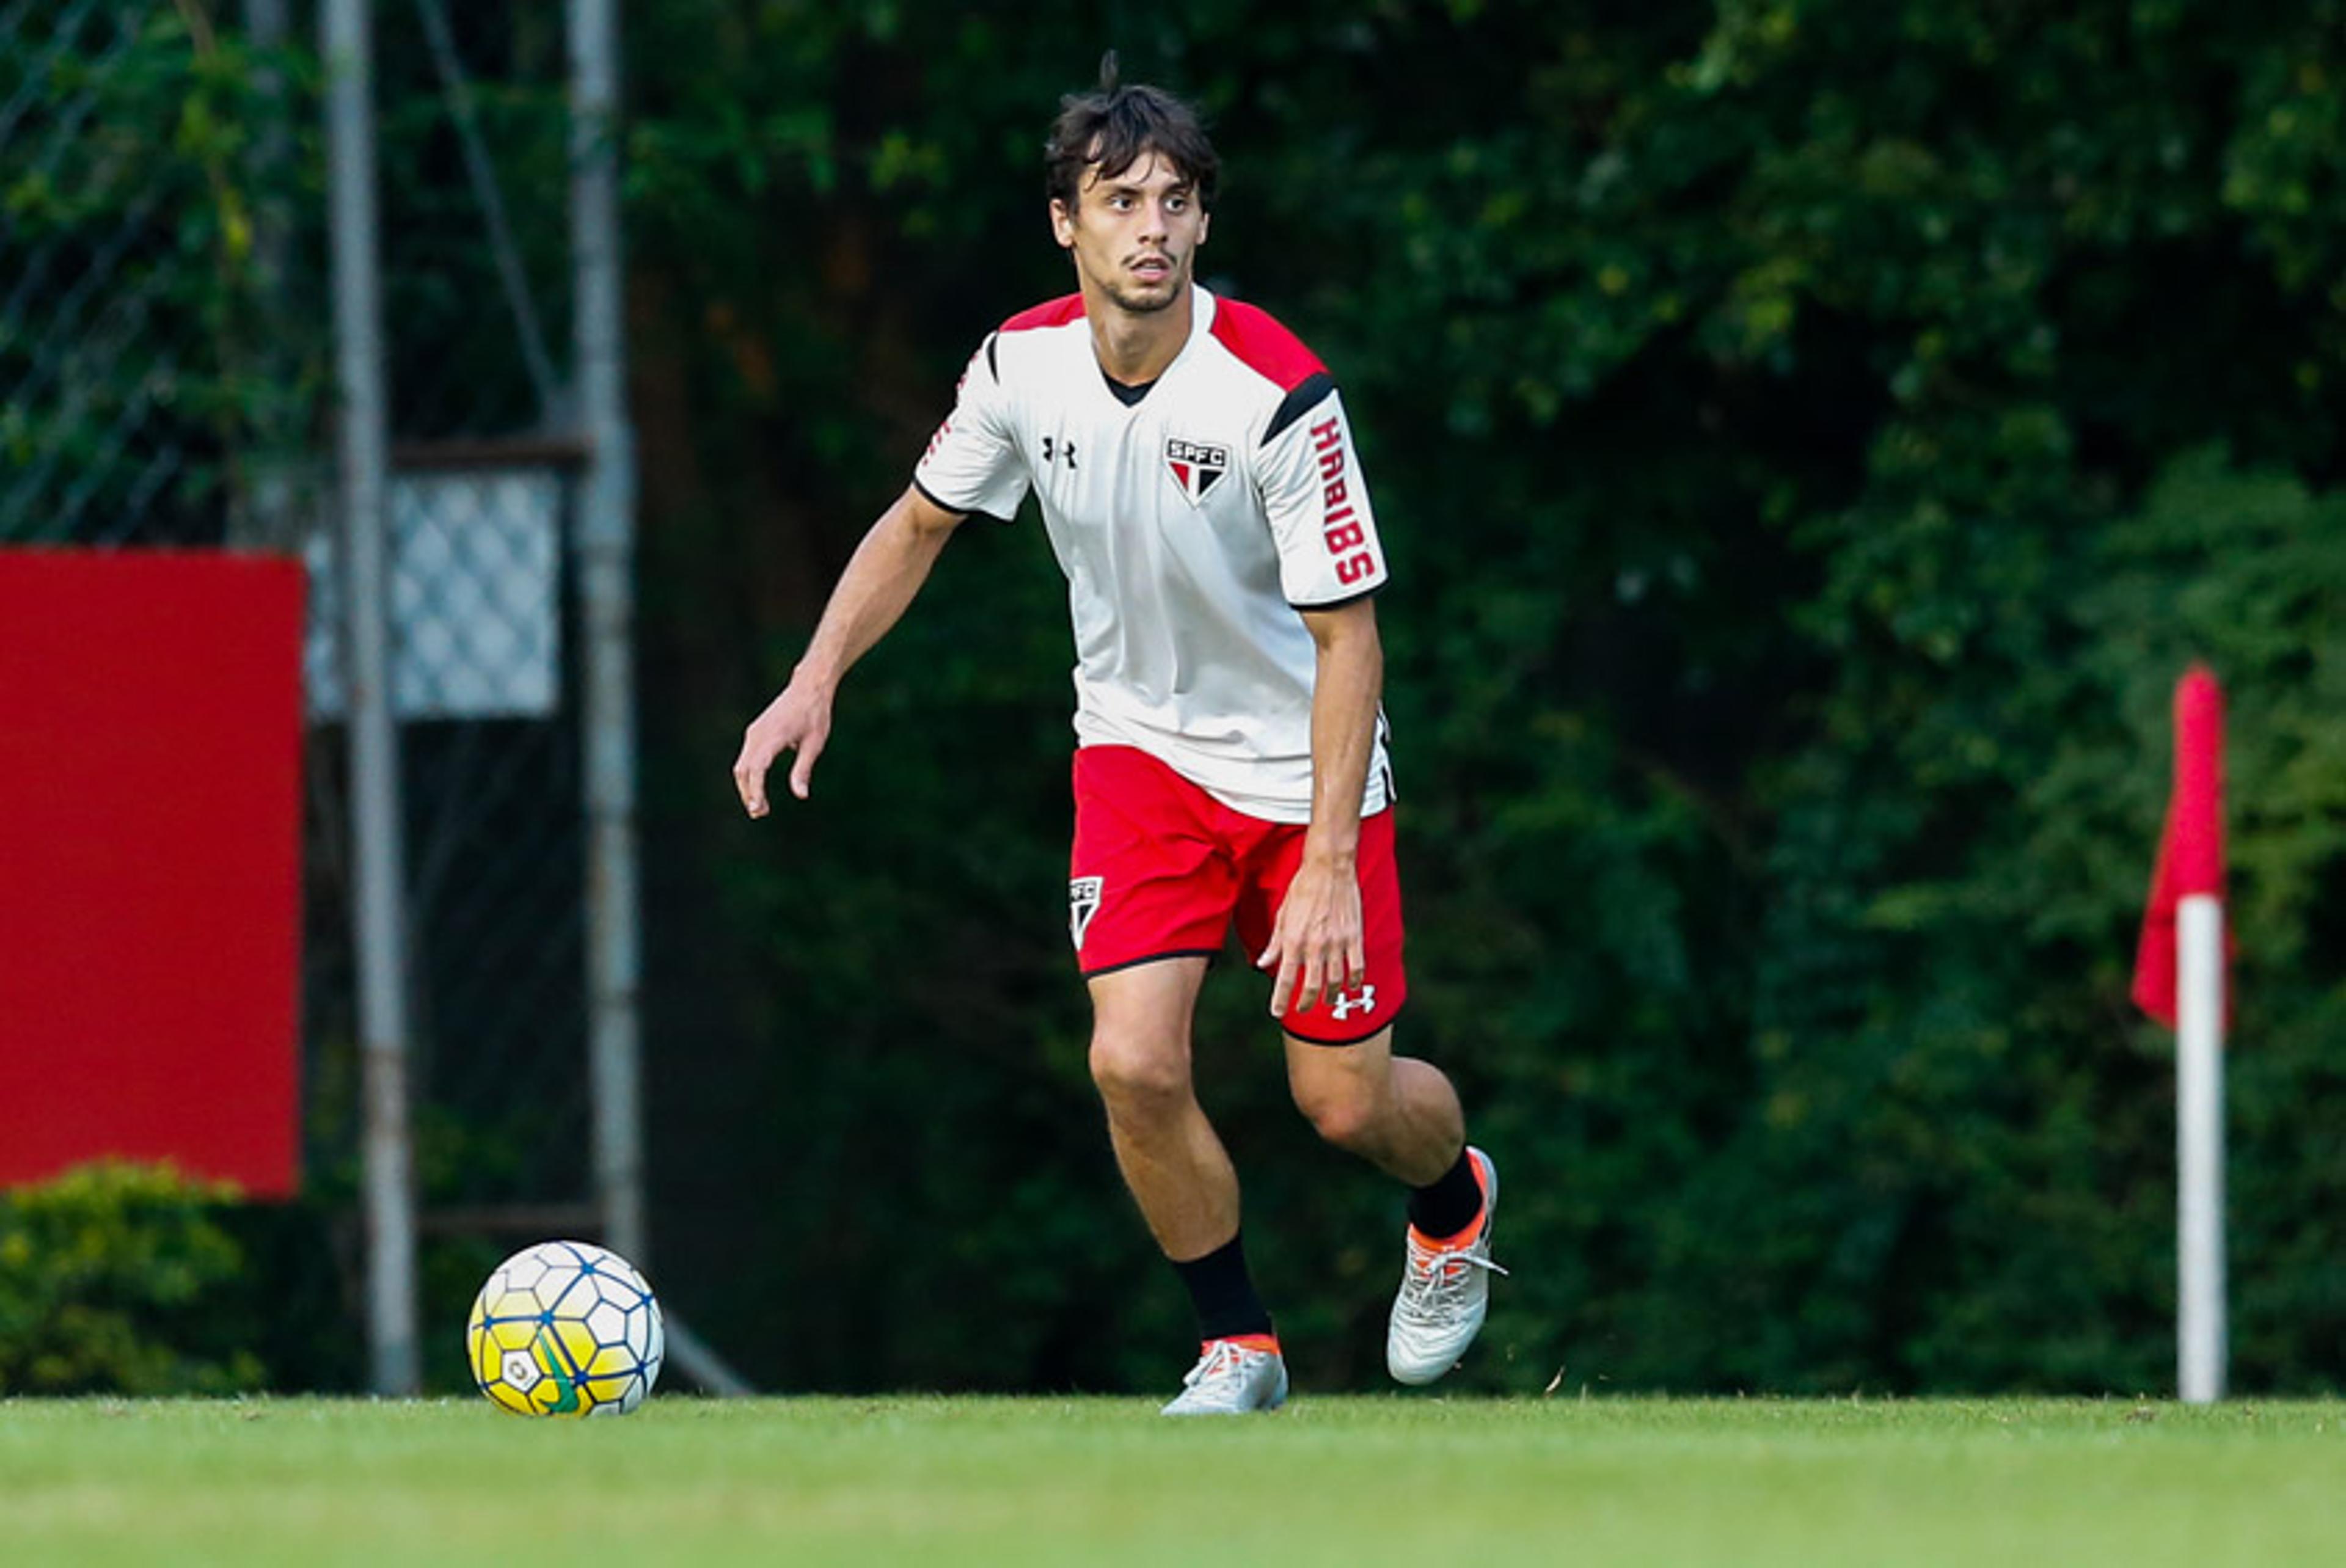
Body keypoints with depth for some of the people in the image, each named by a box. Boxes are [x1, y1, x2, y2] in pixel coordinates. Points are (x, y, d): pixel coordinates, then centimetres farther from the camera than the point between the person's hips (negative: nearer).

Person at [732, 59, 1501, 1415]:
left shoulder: (1278, 397, -26)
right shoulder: (1022, 366, -13)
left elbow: (1349, 639, -21)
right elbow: (920, 524, 7)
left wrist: (1328, 862, -26)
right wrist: (816, 681, -4)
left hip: (1301, 758, -3)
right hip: (1139, 745, 3)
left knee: (1347, 1103, 0)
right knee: (1133, 1063, -15)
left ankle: (1456, 1203, 38)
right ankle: (1238, 1345, 7)